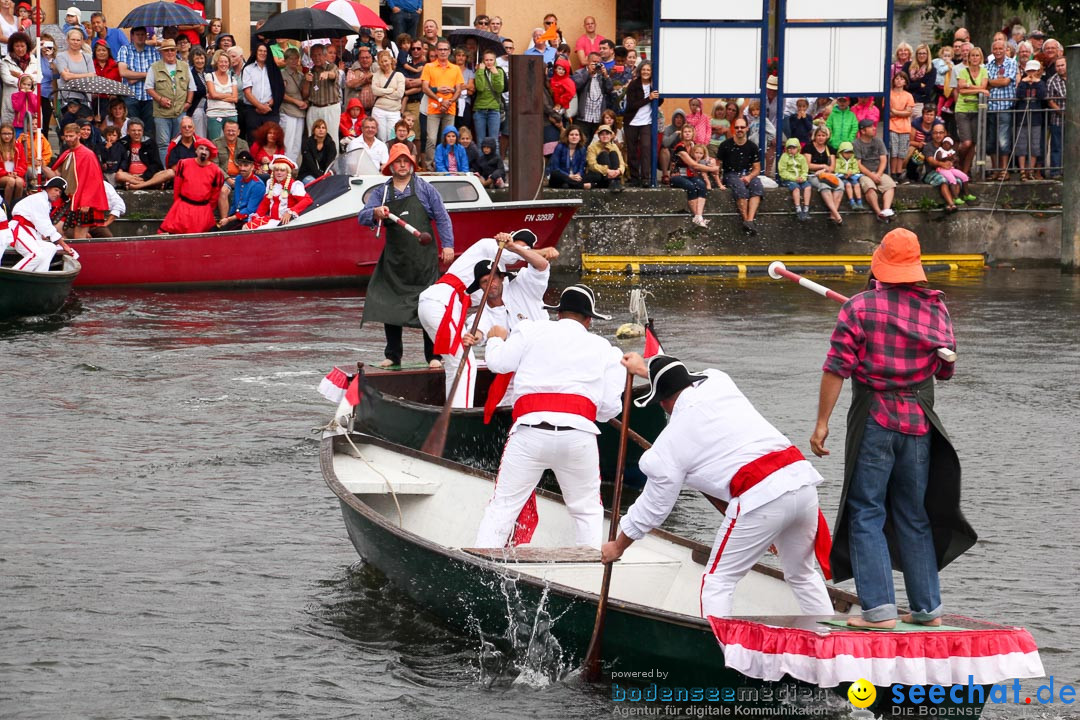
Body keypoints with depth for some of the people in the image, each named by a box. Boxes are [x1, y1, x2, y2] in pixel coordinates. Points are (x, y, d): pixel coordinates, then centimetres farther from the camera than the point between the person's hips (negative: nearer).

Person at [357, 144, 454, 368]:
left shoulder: (425, 189, 4)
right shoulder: (381, 194, 8)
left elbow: (442, 218, 5)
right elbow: (362, 217, -1)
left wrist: (447, 245, -3)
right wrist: (376, 213, -23)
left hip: (423, 258, -2)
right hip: (394, 259, 2)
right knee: (389, 306, 3)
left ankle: (433, 356, 4)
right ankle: (393, 356, 14)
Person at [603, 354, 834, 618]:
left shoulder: (668, 445, 6)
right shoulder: (718, 381, 17)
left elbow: (653, 509, 16)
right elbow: (686, 382, 44)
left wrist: (618, 546, 32)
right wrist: (645, 369, 59)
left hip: (760, 497, -6)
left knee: (717, 581, 9)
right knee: (802, 575, 24)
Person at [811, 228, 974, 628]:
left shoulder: (860, 308, -8)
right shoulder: (936, 308, 3)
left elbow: (836, 369, -11)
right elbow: (945, 372, 13)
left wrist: (822, 423, -6)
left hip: (873, 422, -4)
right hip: (919, 421, 4)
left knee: (866, 514, 1)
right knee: (915, 517, 14)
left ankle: (879, 609, -7)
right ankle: (927, 608, 16)